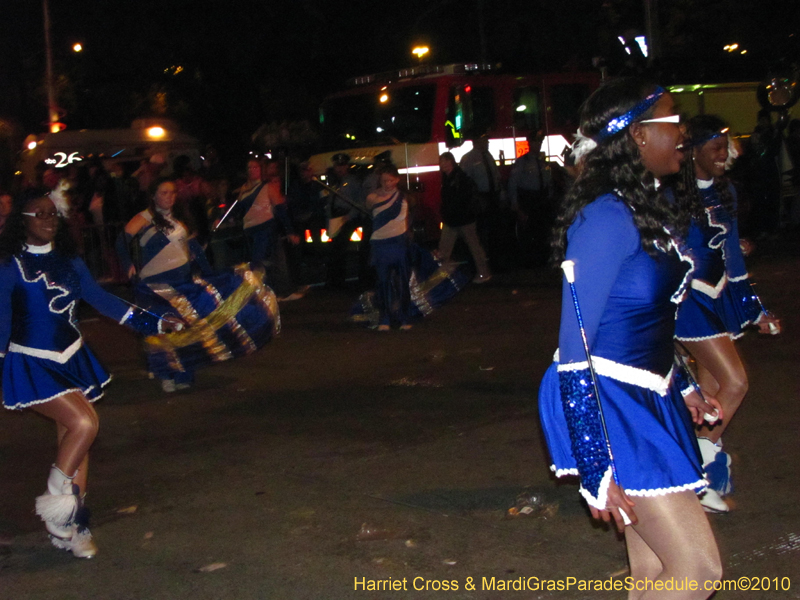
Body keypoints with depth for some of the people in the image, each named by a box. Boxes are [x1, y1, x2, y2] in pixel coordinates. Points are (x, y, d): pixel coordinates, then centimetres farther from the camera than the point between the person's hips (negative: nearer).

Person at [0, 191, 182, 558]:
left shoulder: (69, 262, 8)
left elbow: (101, 299, 12)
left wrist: (150, 322, 9)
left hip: (71, 360, 6)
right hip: (32, 366, -6)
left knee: (74, 441, 7)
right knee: (83, 423, -22)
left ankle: (74, 527, 18)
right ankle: (54, 502, -2)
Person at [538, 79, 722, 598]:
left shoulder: (647, 206, 9)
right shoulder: (607, 217, -20)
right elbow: (575, 348, -21)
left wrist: (681, 389, 27)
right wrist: (595, 467, -21)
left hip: (646, 402, 9)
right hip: (608, 407, -9)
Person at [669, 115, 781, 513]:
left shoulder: (725, 192, 8)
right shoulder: (673, 197, -14)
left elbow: (732, 253, 16)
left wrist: (753, 308, 17)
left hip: (720, 297, 7)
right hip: (689, 301, -7)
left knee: (711, 389, 10)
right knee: (735, 381, -14)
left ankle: (704, 479, 20)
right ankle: (705, 459, 4)